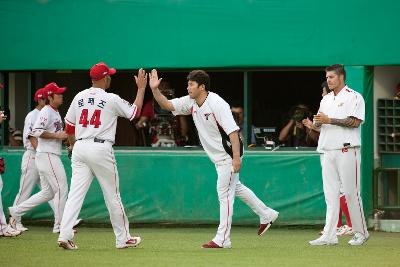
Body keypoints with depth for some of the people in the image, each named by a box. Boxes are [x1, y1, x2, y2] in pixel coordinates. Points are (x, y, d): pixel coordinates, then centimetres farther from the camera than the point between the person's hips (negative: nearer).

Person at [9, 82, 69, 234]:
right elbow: (36, 131, -23)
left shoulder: (56, 113, 19)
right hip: (47, 155, -10)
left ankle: (16, 211, 16)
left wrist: (66, 136, 9)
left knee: (47, 192, 13)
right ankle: (60, 226, -1)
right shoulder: (46, 112, -12)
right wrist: (57, 135, -21)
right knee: (61, 189, -7)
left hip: (52, 155, 10)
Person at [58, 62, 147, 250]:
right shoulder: (111, 99, -6)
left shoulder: (79, 97, 8)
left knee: (76, 192, -1)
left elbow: (69, 128, 12)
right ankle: (123, 238, 16)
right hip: (101, 149, -4)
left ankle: (65, 235, -14)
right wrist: (141, 88, 14)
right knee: (112, 195, 7)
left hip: (79, 148, 4)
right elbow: (135, 112, 5)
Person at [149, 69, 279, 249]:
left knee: (224, 193, -7)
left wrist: (236, 157, -33)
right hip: (218, 157, 9)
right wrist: (154, 89, -15)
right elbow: (167, 105, 2)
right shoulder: (190, 102, 1)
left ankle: (222, 239, -5)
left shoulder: (217, 104, -24)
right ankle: (266, 215, 35)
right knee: (234, 187, 21)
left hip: (229, 155, -9)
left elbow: (233, 131, -27)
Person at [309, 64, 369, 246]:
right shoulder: (326, 99, 20)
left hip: (347, 150, -7)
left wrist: (329, 120, -16)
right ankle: (329, 236, 0)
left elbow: (355, 122, -14)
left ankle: (361, 233, 5)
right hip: (327, 150, 7)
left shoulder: (353, 97, -3)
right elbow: (319, 123, 19)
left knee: (351, 192, -5)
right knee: (330, 194, 3)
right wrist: (317, 121, -5)